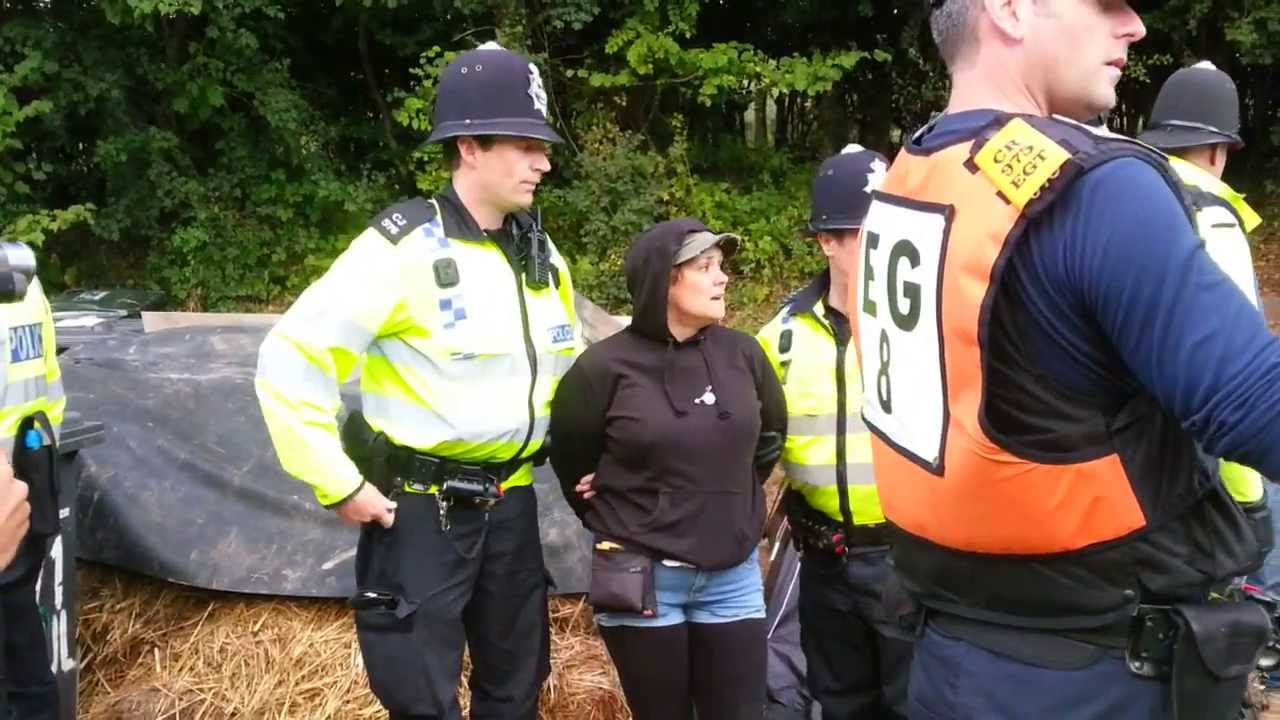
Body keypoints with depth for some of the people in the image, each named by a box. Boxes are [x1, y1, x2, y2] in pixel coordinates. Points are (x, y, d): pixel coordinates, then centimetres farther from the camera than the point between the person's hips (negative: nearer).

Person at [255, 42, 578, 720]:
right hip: (419, 508, -6)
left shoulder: (540, 254, 5)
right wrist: (338, 485, -18)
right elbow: (289, 361, -20)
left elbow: (568, 361, 22)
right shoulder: (404, 245, -18)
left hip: (510, 504, 7)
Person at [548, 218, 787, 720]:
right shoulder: (606, 367, -11)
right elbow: (570, 460, 1)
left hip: (733, 575, 3)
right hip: (641, 577, -3)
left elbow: (771, 435, 17)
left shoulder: (743, 354, 0)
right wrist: (613, 524, 8)